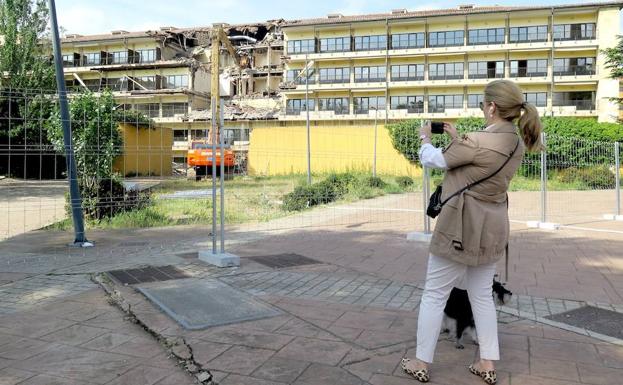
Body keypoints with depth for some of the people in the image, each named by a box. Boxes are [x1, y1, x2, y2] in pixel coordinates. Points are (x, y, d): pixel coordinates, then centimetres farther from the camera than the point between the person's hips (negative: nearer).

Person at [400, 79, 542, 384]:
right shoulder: (518, 143, 3)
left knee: (434, 295, 6)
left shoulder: (478, 141, -23)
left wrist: (425, 138, 10)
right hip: (493, 228, 8)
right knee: (482, 295, 19)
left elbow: (432, 160, -10)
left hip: (461, 227, -8)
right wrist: (457, 138, 21)